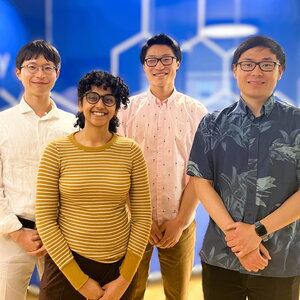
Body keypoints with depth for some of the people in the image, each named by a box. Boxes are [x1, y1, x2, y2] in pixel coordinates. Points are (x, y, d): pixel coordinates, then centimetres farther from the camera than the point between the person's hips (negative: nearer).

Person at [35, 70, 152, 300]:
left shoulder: (130, 151, -3)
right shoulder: (56, 151, -7)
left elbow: (142, 217, -1)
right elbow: (45, 219, -7)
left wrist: (125, 279, -4)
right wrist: (80, 279, -9)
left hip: (118, 264, 1)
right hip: (66, 264, -1)